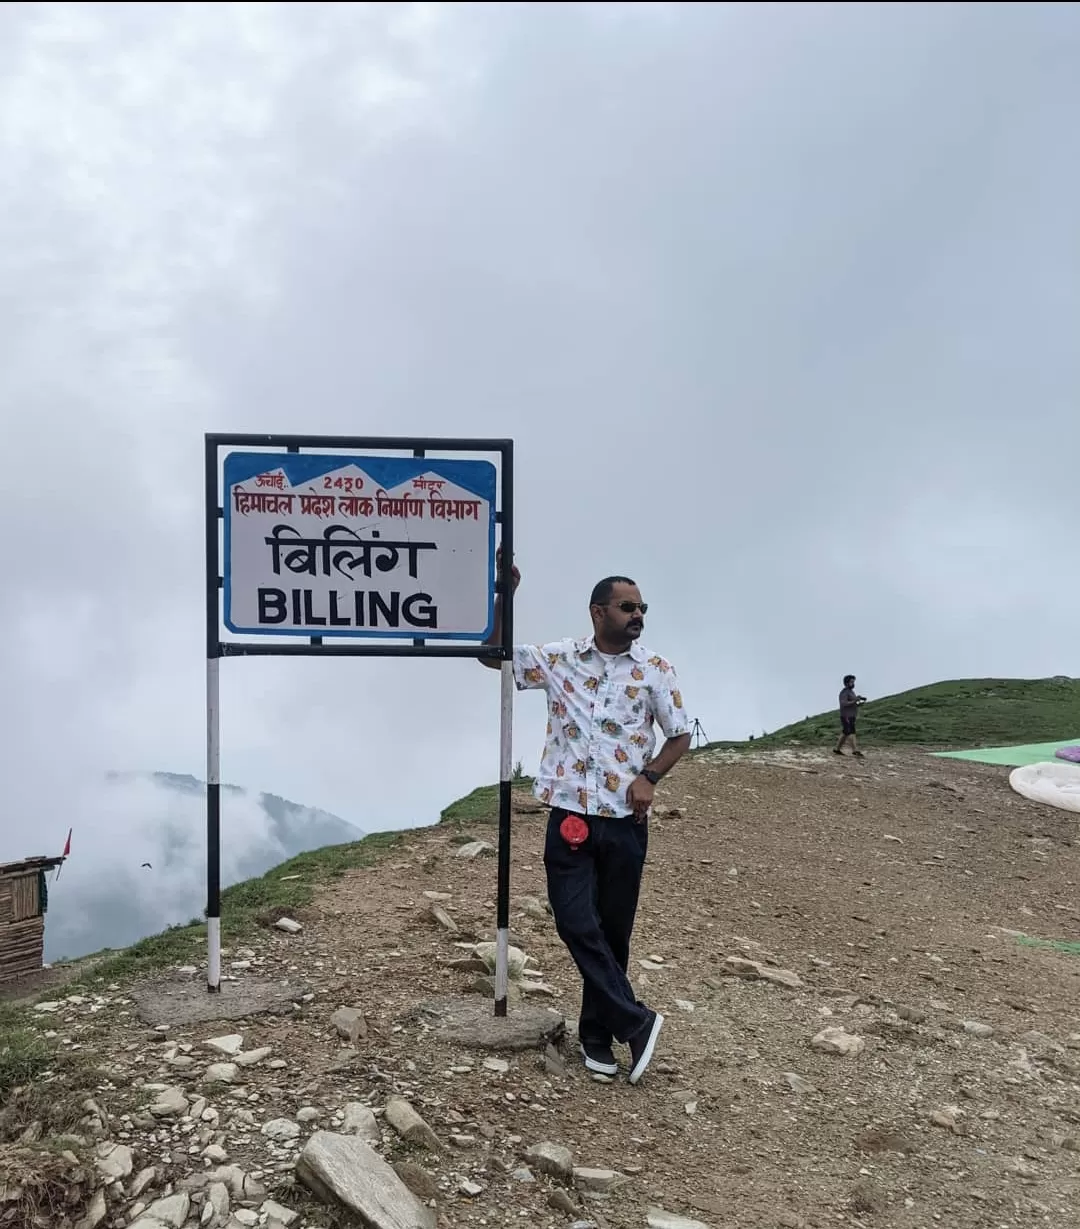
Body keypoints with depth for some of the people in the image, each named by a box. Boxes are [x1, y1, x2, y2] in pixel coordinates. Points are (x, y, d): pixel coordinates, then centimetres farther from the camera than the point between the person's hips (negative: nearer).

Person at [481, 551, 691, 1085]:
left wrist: (649, 777, -11)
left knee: (612, 930, 9)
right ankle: (636, 1022, 8)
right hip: (569, 816, 0)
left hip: (625, 821, 0)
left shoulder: (654, 670, 0)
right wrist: (504, 596, -8)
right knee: (576, 924, -6)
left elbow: (680, 735, 6)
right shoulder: (558, 659, 1)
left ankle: (597, 1032, 26)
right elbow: (493, 655, 5)